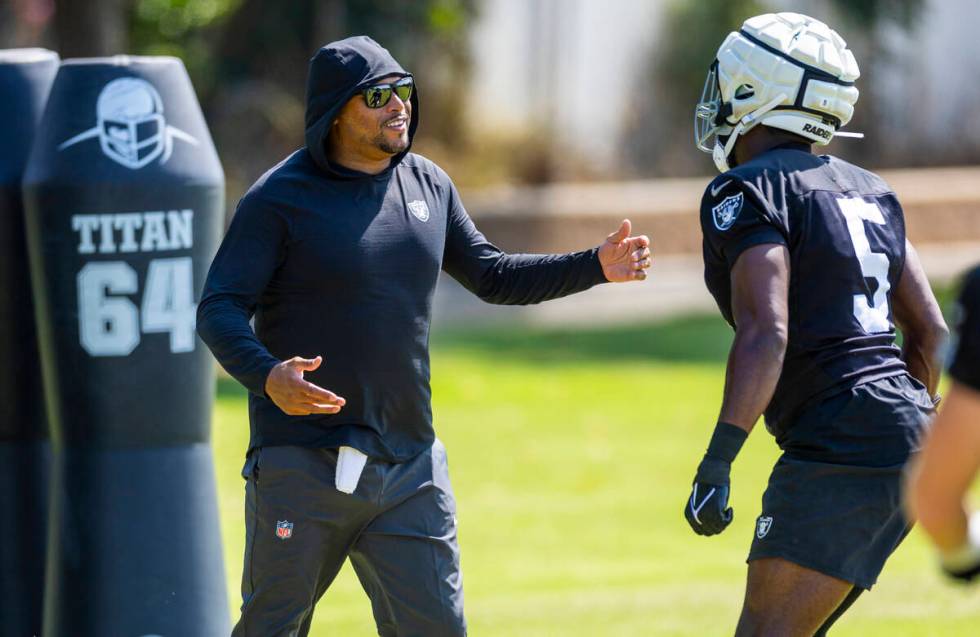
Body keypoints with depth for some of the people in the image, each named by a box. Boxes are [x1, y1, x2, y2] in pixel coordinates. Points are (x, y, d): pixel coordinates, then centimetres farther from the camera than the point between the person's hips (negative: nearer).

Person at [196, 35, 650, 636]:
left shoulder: (429, 186, 10)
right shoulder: (281, 198, -9)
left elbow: (491, 276, 21)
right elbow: (219, 309, -13)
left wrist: (596, 267, 11)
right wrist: (267, 376, -32)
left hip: (408, 462, 5)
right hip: (302, 464, -5)